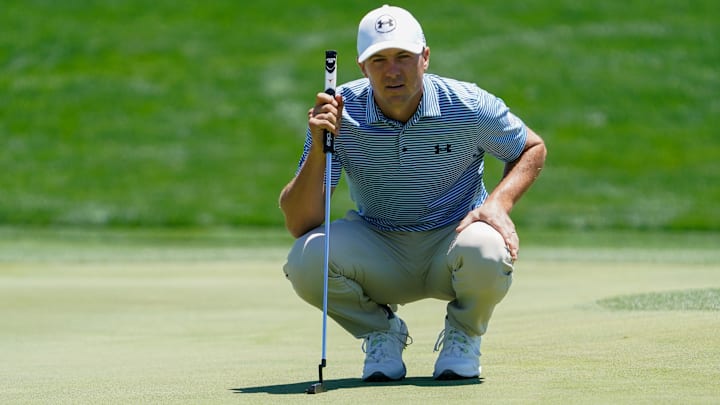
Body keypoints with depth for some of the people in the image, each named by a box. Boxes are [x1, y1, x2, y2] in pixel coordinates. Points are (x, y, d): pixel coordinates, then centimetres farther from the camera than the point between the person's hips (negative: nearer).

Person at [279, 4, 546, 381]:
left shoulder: (469, 106, -15)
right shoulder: (338, 113, -15)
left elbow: (532, 148, 5)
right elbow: (299, 224, -20)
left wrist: (499, 202, -15)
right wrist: (318, 149, -35)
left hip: (452, 241, -1)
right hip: (377, 253, 1)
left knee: (487, 251, -37)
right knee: (306, 259, -29)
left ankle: (463, 336, 1)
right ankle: (381, 333, 4)